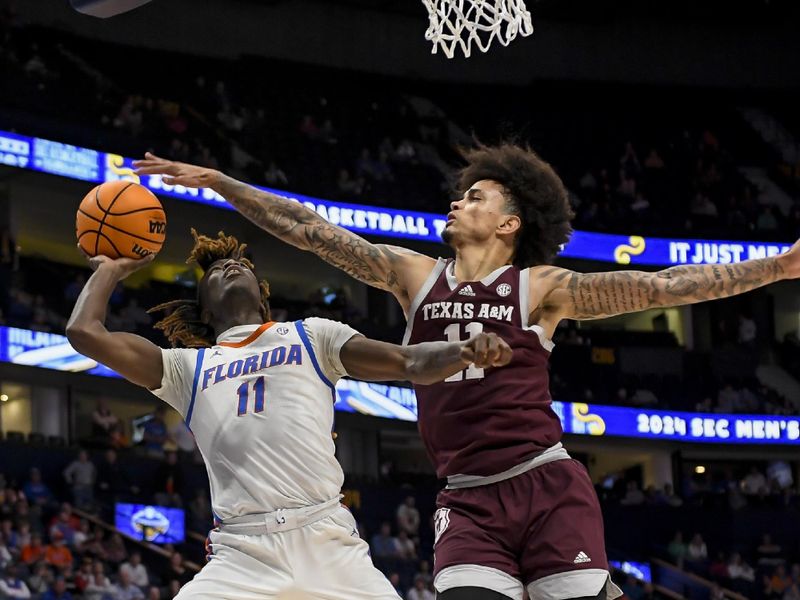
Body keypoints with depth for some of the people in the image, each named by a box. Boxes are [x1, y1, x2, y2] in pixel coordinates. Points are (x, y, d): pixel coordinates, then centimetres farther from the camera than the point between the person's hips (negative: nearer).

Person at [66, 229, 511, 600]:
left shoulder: (311, 337, 20)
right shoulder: (187, 367, 21)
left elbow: (411, 363, 9)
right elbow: (85, 332, 16)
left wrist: (466, 351, -12)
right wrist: (109, 270, 32)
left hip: (329, 544, 0)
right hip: (241, 554, 0)